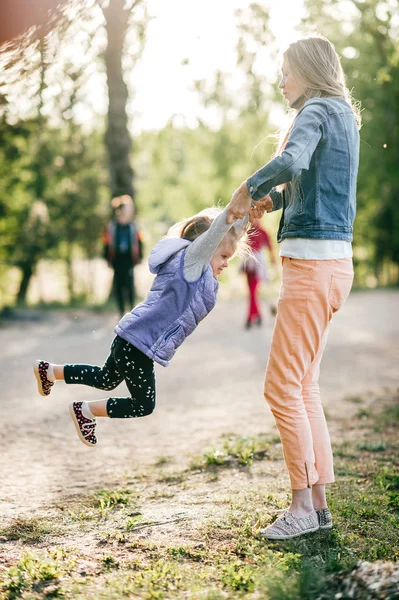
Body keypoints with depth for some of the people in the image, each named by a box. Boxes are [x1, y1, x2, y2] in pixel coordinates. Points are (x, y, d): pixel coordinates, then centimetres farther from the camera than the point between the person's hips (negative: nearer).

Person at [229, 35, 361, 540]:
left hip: (313, 262, -10)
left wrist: (248, 188, -13)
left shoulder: (316, 111, -9)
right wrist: (271, 199, 12)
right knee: (304, 388, 12)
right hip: (331, 262, 10)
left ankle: (303, 506, 1)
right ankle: (319, 503, 16)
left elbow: (291, 161, -30)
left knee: (283, 387, -6)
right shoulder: (343, 115, 20)